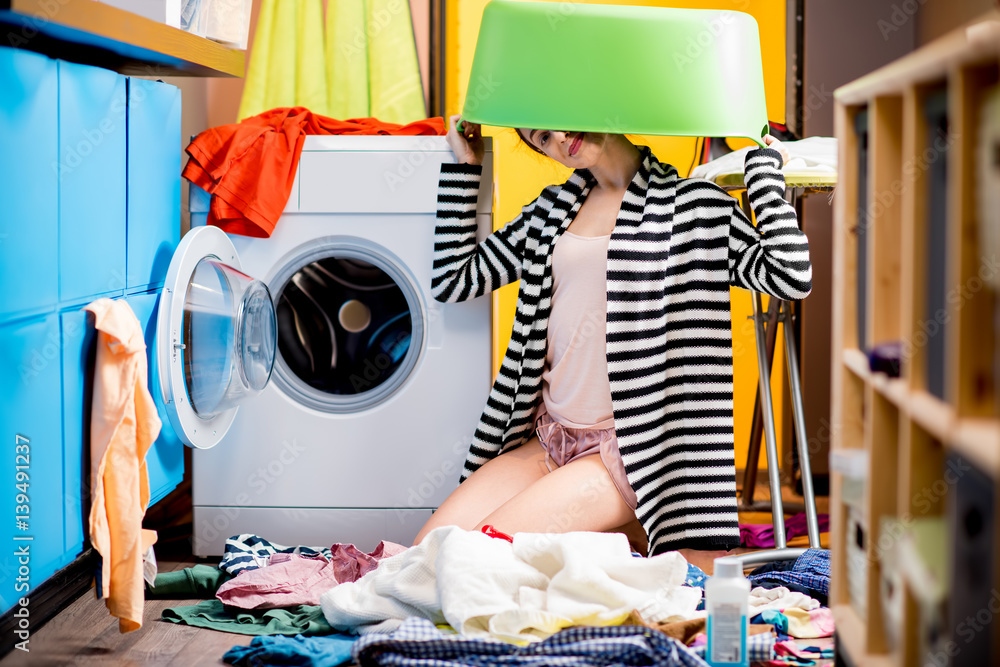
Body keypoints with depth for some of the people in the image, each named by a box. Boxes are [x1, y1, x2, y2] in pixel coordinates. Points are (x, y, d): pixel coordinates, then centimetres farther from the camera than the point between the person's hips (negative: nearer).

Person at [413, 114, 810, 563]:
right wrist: (465, 165, 14)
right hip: (549, 436, 6)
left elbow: (791, 276, -14)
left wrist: (763, 163, -7)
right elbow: (453, 281, 16)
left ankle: (627, 535, 3)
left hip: (630, 445, -6)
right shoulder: (552, 210, 13)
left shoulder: (689, 204, -3)